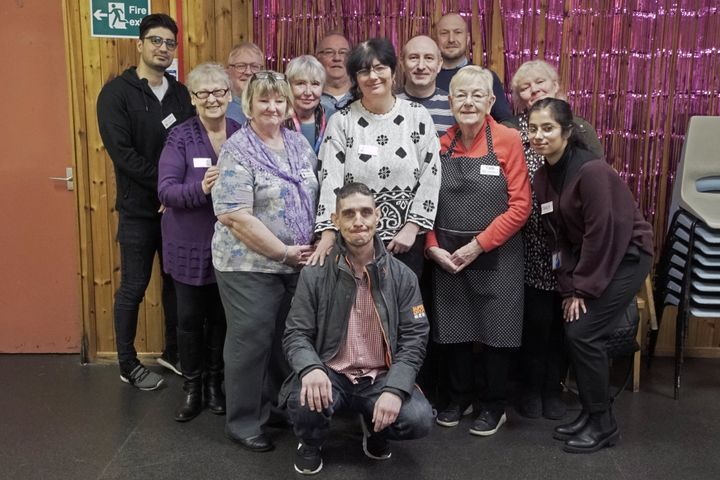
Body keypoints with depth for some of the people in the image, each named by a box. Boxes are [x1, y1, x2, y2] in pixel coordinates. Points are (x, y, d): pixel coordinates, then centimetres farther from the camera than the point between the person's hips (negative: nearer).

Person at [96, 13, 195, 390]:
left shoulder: (181, 93, 8)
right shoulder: (116, 93, -7)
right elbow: (122, 153, -15)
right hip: (139, 209, -5)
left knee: (176, 281, 13)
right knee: (133, 287, 5)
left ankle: (173, 353, 30)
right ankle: (128, 364, 20)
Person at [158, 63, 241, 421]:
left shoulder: (241, 135, 2)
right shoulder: (180, 137, -7)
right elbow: (165, 190, -15)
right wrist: (201, 188, -31)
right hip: (190, 245, -2)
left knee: (221, 316, 12)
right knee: (190, 317, 8)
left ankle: (214, 384, 29)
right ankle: (192, 388, 25)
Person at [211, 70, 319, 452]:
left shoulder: (299, 143, 8)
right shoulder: (237, 152, -12)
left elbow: (314, 196, 15)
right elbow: (236, 217, -19)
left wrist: (316, 244, 2)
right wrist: (285, 252, -16)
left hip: (298, 264, 7)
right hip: (250, 266, -6)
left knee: (287, 339, 15)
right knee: (251, 342, 4)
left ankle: (277, 408, 33)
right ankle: (243, 422, 20)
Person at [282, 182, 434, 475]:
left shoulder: (402, 276, -1)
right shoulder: (314, 274, -4)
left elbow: (414, 339, -4)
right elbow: (296, 334, -4)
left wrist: (394, 389, -19)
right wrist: (311, 368, -27)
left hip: (381, 377, 1)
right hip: (330, 375, -1)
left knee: (419, 420, -24)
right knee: (304, 402, -33)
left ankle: (374, 428, 15)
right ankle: (311, 445, 7)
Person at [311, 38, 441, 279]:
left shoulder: (418, 117, 2)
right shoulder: (341, 121, 1)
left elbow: (430, 178, 0)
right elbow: (331, 181, -6)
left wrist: (412, 228, -7)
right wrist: (328, 234, -16)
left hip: (406, 240, 1)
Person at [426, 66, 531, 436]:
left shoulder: (508, 140, -8)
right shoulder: (441, 145, 4)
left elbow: (520, 205, -11)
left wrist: (478, 245, -15)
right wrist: (433, 248, -7)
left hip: (497, 257, -3)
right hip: (447, 257, 3)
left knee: (496, 331, 7)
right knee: (453, 329, 12)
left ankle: (494, 405, 27)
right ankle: (460, 396, 34)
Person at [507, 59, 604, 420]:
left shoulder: (580, 130, 4)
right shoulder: (511, 133, -2)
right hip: (530, 244, -2)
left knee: (563, 318, 10)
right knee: (536, 317, 2)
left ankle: (553, 388, 28)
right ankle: (531, 388, 23)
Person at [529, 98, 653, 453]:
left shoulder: (592, 170, -23)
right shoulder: (544, 175, 0)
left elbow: (602, 234, -22)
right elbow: (559, 235, 2)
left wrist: (583, 288, -16)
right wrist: (569, 286, -4)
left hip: (626, 255, -7)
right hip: (589, 256, 7)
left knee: (584, 332, -12)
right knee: (573, 332, 2)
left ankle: (603, 424, 5)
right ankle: (590, 414, 20)